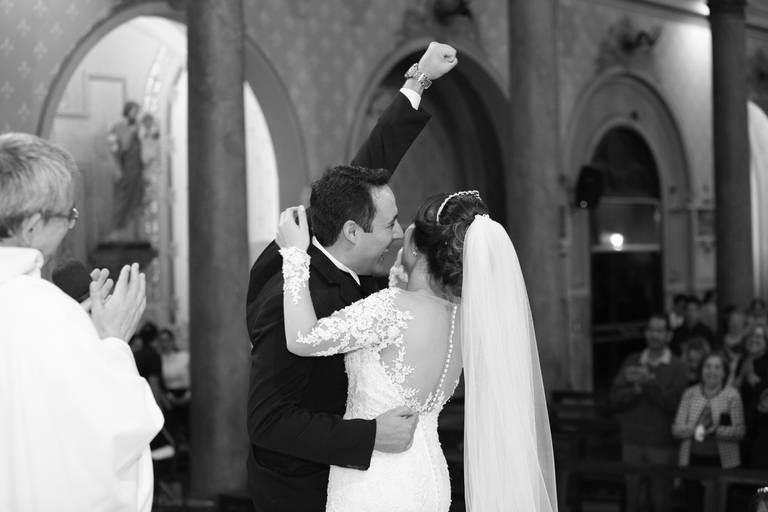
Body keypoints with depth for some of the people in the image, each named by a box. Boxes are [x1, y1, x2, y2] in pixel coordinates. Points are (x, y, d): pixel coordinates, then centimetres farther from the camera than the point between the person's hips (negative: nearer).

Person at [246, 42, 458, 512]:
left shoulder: (337, 261, -4)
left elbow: (370, 166, 9)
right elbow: (267, 421, -29)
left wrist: (420, 83, 11)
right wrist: (370, 436, -33)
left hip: (342, 470, 8)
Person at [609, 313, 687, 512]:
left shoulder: (677, 367, 0)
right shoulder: (632, 362, 9)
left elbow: (674, 402, -12)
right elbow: (616, 399, 2)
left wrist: (649, 382, -19)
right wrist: (636, 389, -15)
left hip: (661, 443, -2)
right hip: (632, 441, 3)